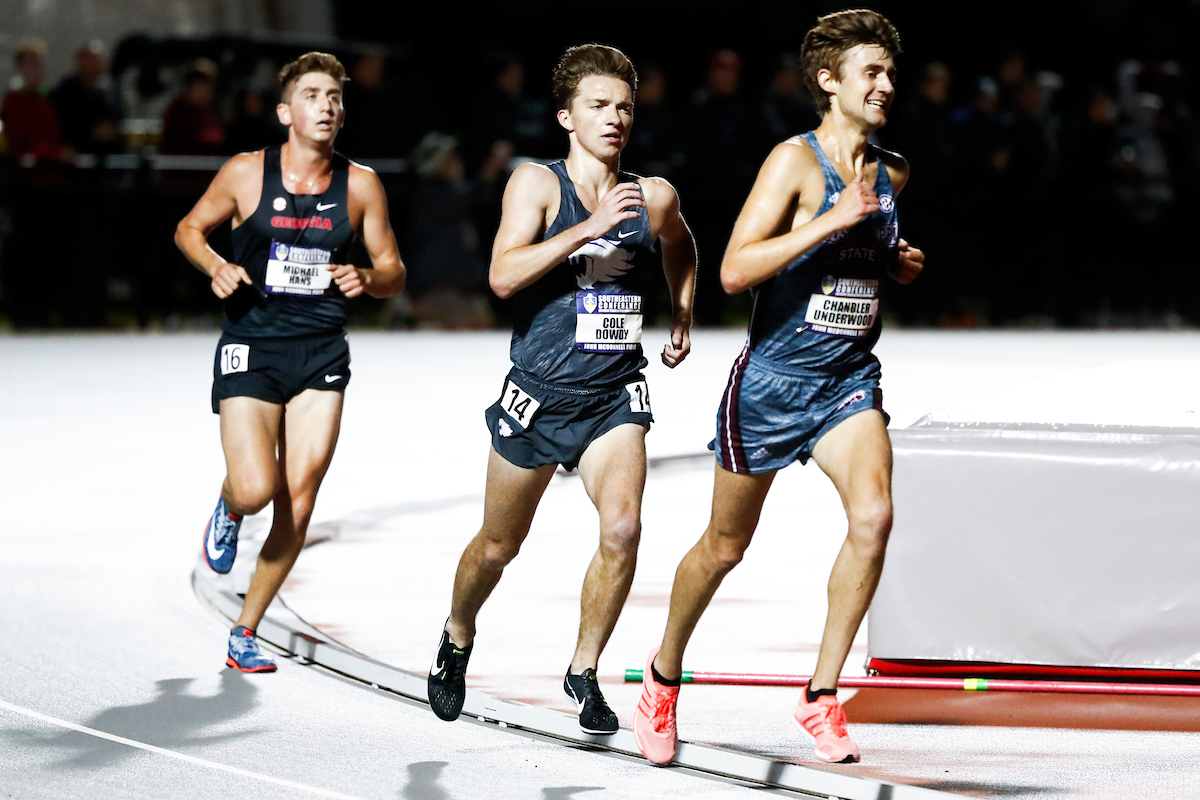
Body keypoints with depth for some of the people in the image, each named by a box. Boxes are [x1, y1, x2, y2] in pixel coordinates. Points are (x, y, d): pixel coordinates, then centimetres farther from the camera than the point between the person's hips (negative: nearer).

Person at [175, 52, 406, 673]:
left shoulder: (360, 186, 1)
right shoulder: (246, 173, -4)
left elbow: (393, 273, 8)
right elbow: (190, 229, 11)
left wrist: (367, 279, -14)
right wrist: (216, 268, -9)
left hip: (321, 351, 2)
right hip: (250, 347, -2)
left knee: (298, 501, -3)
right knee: (257, 490, -17)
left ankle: (246, 633, 13)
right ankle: (228, 509, 23)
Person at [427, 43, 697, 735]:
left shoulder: (654, 198, 4)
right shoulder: (537, 184, -8)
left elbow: (681, 246, 29)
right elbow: (504, 275, -24)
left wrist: (683, 317, 21)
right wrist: (591, 226, -29)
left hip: (615, 396, 2)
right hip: (539, 393, -2)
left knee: (622, 528, -20)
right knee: (499, 545, 13)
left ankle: (585, 670, -1)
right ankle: (457, 639, 44)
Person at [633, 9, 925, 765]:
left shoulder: (893, 172, 7)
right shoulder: (795, 160, -13)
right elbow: (735, 270, -23)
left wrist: (900, 262, 6)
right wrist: (831, 221, -29)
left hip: (849, 378, 4)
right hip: (773, 378, -4)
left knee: (874, 514, -21)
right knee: (726, 545, 9)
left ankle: (822, 694, -11)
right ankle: (665, 675, 35)